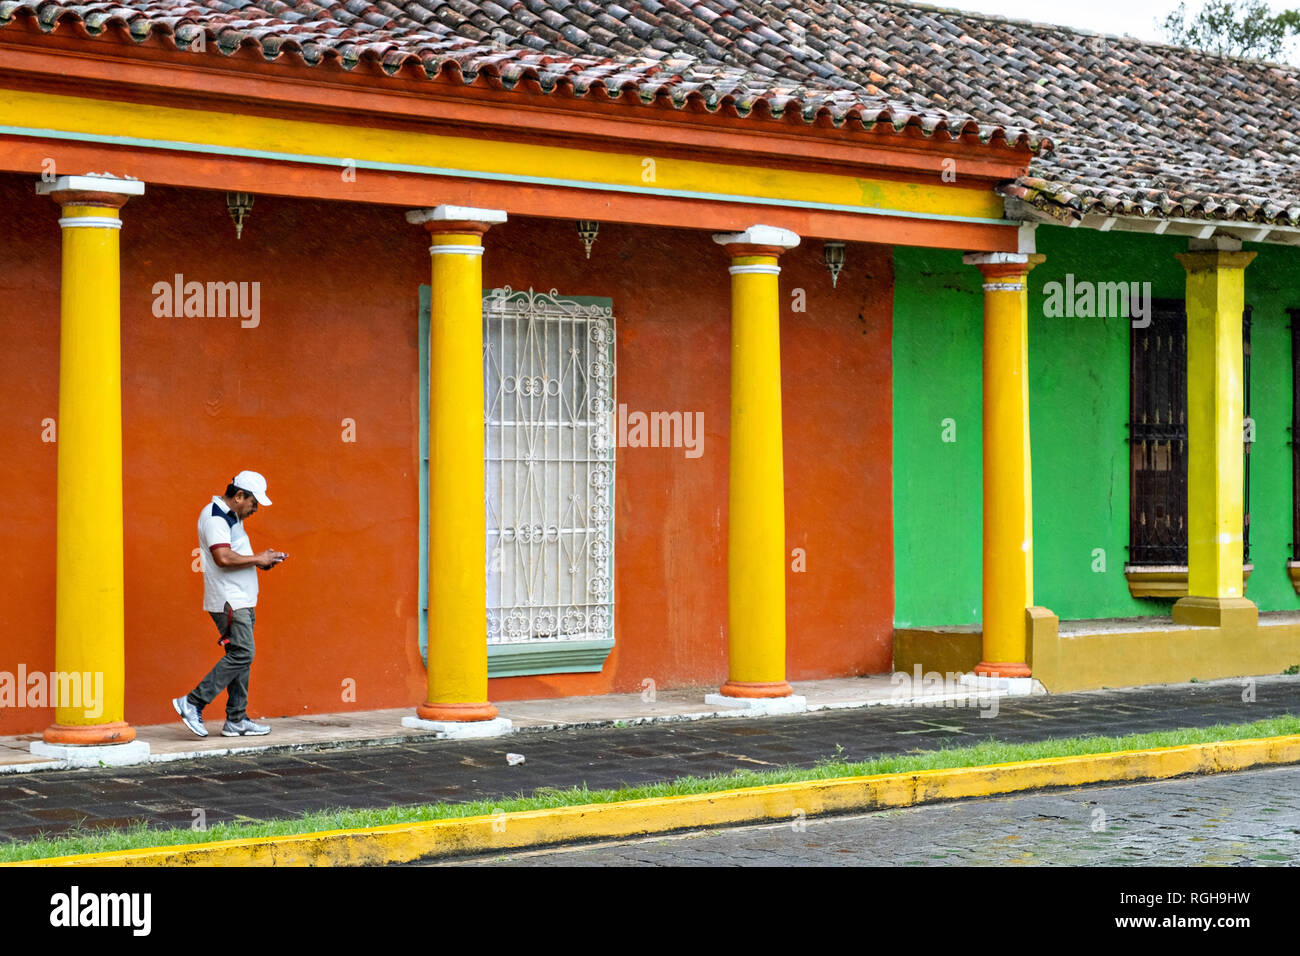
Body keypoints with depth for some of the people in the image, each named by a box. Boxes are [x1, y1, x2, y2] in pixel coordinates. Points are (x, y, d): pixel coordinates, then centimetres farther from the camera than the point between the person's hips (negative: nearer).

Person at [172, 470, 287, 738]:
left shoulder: (230, 516, 18)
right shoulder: (214, 516, -14)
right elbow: (223, 557, -25)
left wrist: (261, 559, 10)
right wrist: (258, 559, -14)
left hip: (241, 601, 11)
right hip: (228, 601, -11)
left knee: (241, 657, 9)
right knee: (241, 654, -15)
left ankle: (236, 720, 11)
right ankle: (192, 703, -12)